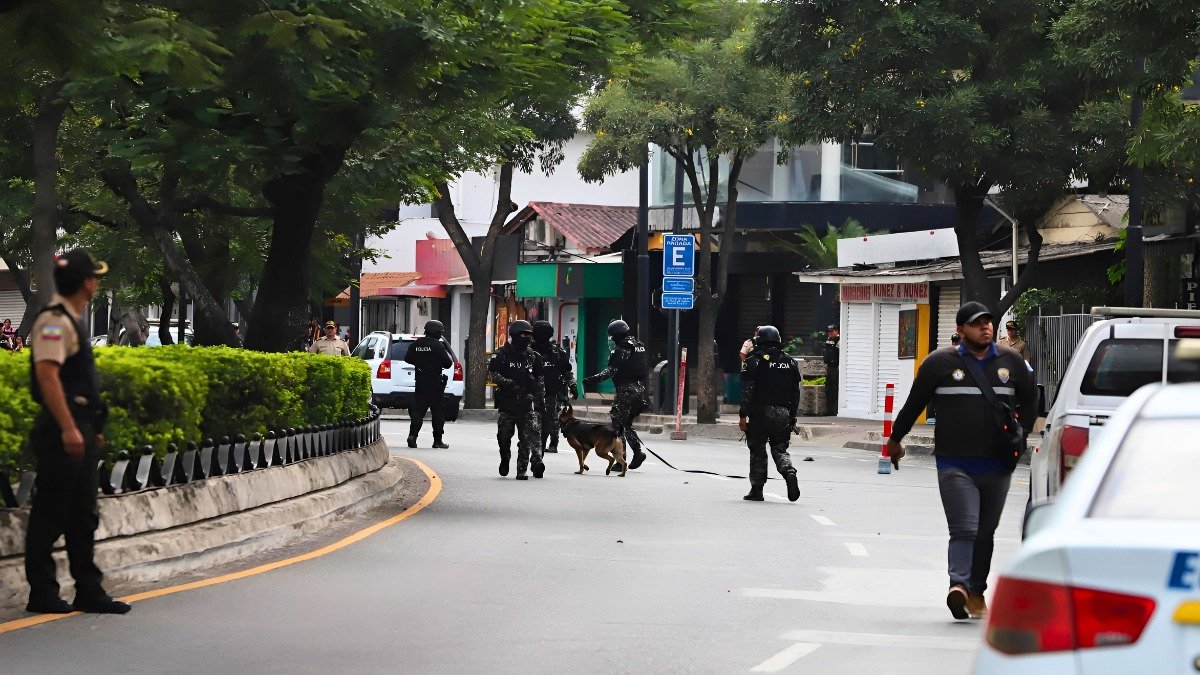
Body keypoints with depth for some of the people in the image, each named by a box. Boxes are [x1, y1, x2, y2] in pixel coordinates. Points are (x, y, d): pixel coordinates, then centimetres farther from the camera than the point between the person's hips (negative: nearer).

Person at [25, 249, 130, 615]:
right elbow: (47, 374, -23)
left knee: (83, 515, 12)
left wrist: (92, 427, 23)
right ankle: (42, 594, 3)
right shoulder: (54, 321, -13)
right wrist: (68, 428, -27)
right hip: (61, 432, -10)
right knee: (50, 515, -3)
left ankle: (89, 591, 17)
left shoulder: (73, 321, 17)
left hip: (80, 430, 10)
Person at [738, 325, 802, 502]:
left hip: (760, 413, -3)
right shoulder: (790, 362, 11)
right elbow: (796, 392, 12)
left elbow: (747, 391, -9)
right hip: (783, 413, 3)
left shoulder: (754, 361, -3)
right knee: (779, 449, 12)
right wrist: (792, 417, 17)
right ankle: (789, 472, -17)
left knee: (758, 451, 5)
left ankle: (757, 489, 6)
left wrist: (743, 415, -7)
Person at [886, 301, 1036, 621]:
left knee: (985, 532, 11)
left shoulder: (1011, 361, 10)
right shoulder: (941, 362, 1)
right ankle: (960, 586, -28)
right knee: (964, 529, -17)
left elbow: (1029, 401, 23)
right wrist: (895, 438, 15)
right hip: (955, 463, -3)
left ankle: (976, 592, 20)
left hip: (997, 465, 3)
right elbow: (914, 403, 9)